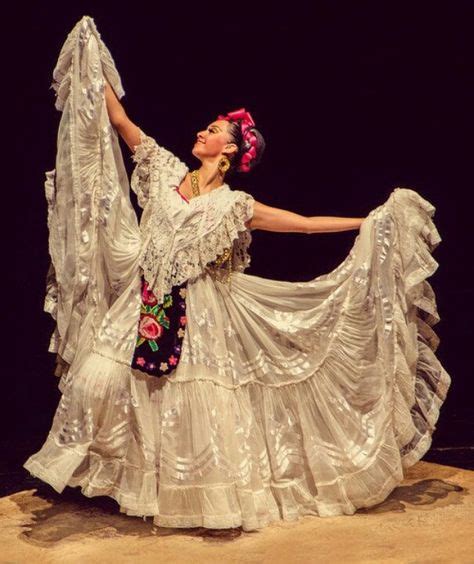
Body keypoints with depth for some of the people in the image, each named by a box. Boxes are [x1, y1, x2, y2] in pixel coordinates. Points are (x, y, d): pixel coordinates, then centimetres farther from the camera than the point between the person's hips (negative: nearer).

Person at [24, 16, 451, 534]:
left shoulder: (234, 205, -4)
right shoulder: (167, 171, 5)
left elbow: (304, 223, -3)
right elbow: (119, 120, 7)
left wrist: (370, 222, -7)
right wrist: (94, 56, 8)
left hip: (195, 313, -3)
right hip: (142, 304, 3)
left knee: (195, 402, -2)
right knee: (100, 378, -1)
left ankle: (212, 495, 17)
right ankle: (96, 464, 24)